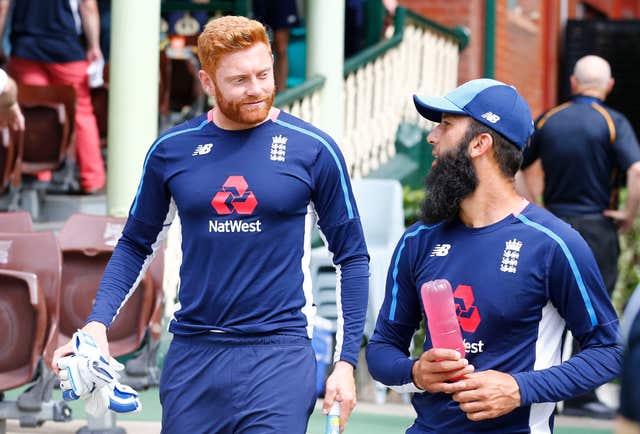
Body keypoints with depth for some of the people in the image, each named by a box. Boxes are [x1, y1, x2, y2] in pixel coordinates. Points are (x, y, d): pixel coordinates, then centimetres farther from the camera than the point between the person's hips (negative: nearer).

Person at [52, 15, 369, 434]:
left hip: (279, 353, -2)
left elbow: (352, 257, 3)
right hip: (192, 353, 3)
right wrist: (97, 323, 0)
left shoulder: (313, 149, -2)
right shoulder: (171, 150, 3)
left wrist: (346, 361, -2)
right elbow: (136, 245, 14)